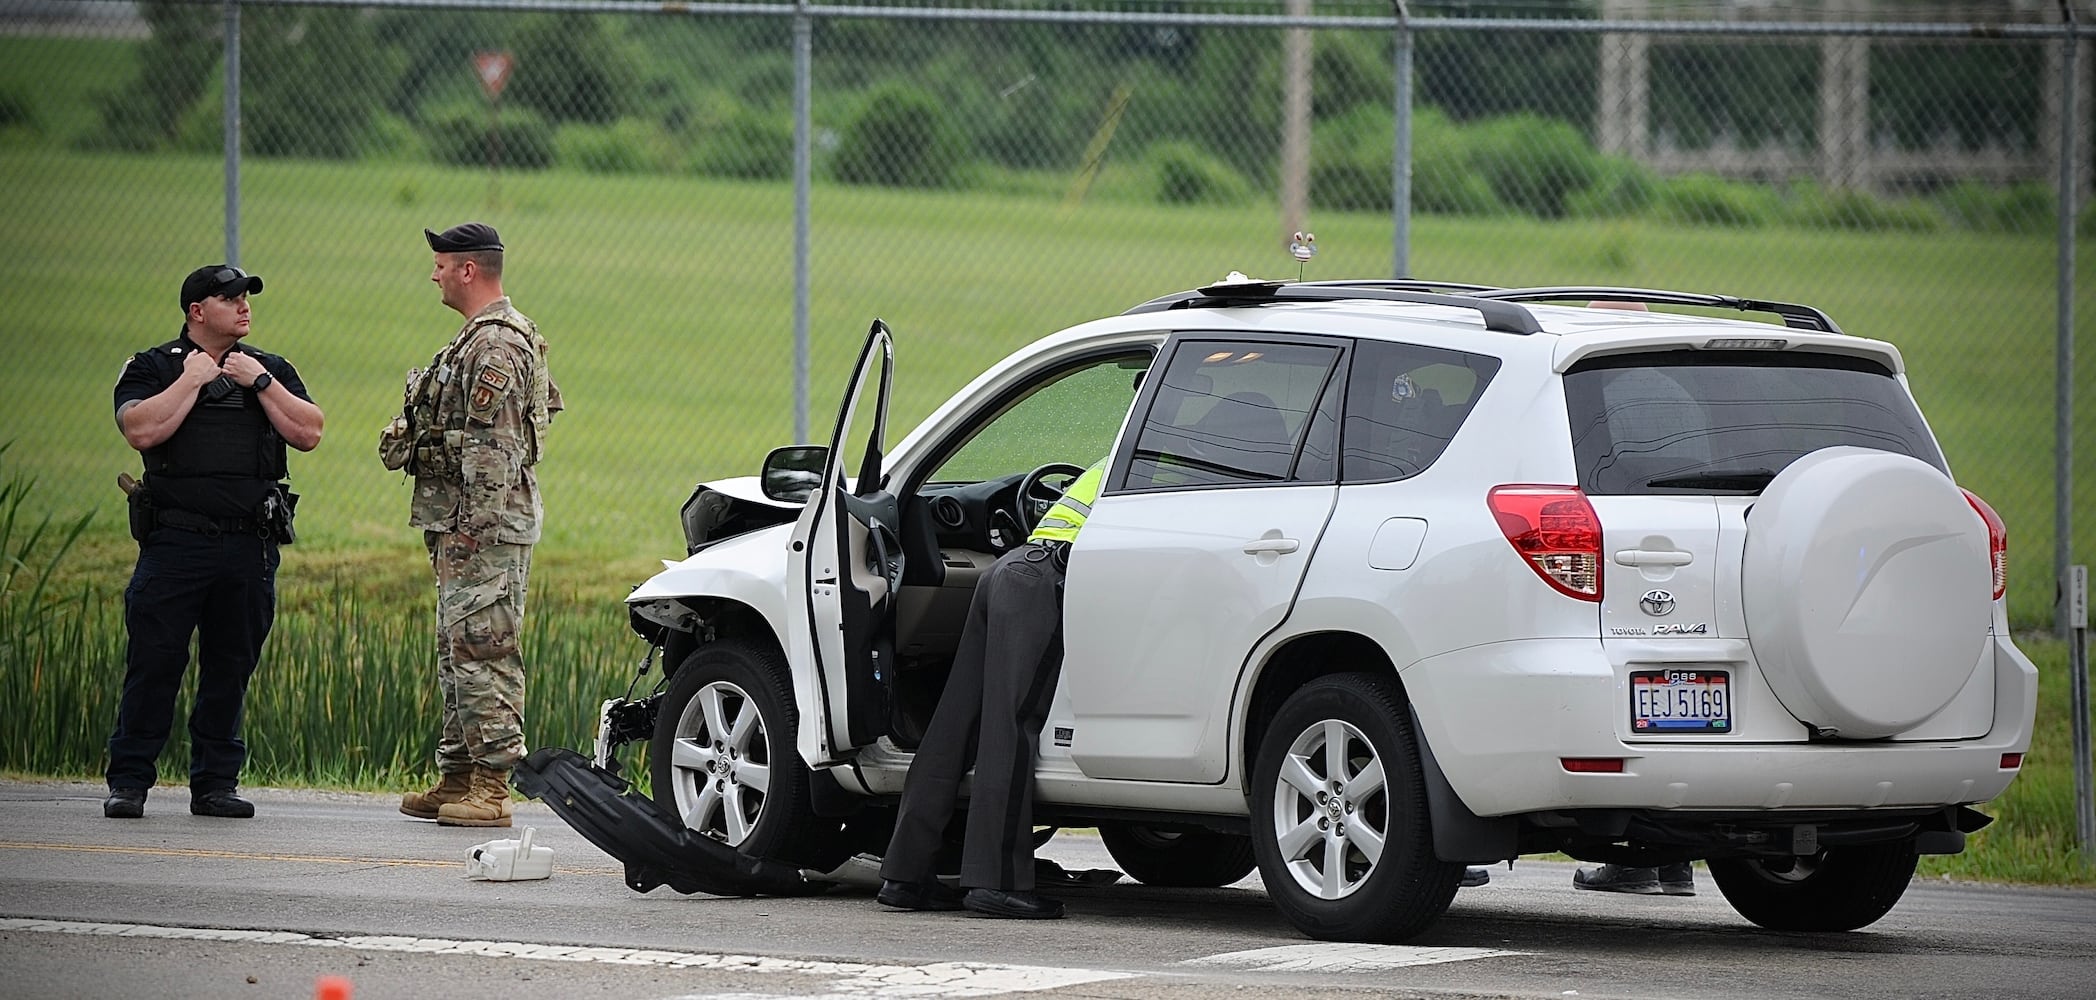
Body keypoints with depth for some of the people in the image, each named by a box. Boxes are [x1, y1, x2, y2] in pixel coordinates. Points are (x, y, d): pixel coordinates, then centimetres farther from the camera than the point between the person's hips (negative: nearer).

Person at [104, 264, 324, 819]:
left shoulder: (271, 370, 15)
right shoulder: (152, 368, 5)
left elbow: (308, 433, 3)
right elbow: (142, 430, -13)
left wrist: (259, 383, -3)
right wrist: (192, 380, -9)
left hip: (250, 546, 3)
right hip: (175, 540, -3)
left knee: (231, 667, 6)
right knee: (154, 662, -5)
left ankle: (216, 783, 14)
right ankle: (128, 782, 1)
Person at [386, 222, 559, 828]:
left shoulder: (498, 345, -15)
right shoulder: (478, 339, 19)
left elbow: (494, 446, -21)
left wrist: (475, 524, -23)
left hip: (486, 527, -11)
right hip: (460, 526, 11)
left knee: (482, 652, -11)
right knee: (456, 651, 14)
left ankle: (492, 785, -12)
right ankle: (457, 778, 18)